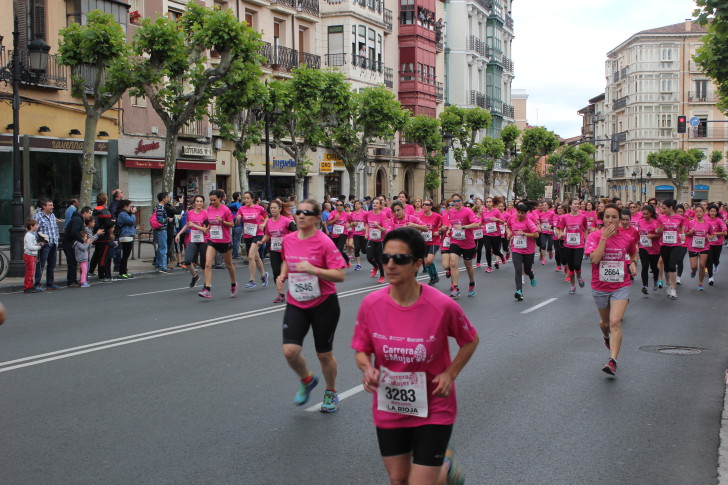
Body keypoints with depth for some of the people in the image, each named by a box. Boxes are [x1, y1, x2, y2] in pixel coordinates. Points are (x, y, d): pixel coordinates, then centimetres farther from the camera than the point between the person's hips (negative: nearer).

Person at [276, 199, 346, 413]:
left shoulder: (324, 242, -15)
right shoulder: (288, 240, 1)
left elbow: (339, 275, -19)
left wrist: (313, 269, -29)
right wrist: (282, 275, 3)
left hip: (324, 305, -4)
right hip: (296, 305, 4)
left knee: (324, 354, 8)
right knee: (290, 351, -11)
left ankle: (331, 392, 35)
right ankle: (307, 380, 21)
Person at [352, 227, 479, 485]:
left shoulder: (442, 306, -20)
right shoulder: (370, 304, -14)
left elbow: (470, 341, -1)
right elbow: (361, 350, 2)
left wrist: (450, 374, -12)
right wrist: (368, 369, -19)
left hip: (433, 410, -3)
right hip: (388, 409, 3)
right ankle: (437, 459, 50)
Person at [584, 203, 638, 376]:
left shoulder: (627, 238, -3)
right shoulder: (594, 236, -10)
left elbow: (633, 253, 19)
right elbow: (594, 258, -25)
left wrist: (633, 263, -2)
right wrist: (604, 237, -25)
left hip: (620, 286, -1)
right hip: (600, 287, 1)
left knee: (615, 322, -17)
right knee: (605, 321, 20)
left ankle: (613, 361, -18)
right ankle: (606, 336, 57)